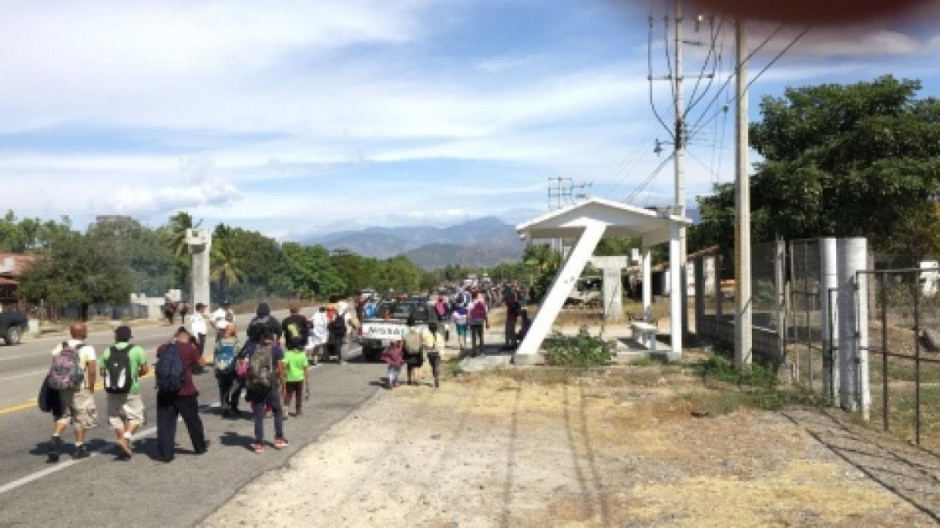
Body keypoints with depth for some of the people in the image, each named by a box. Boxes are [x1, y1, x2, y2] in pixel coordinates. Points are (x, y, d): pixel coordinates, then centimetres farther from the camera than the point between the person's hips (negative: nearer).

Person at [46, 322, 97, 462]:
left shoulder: (60, 347, 2)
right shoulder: (87, 349, -12)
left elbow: (53, 368, 0)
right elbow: (91, 371, -17)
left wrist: (58, 384, 8)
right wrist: (91, 388, -5)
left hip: (62, 388, 4)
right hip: (80, 389, -4)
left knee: (63, 415, 20)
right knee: (81, 417, 9)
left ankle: (55, 437, -3)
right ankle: (79, 448, 16)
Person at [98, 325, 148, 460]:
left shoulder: (107, 351, 3)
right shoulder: (136, 350, -6)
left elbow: (101, 371, 3)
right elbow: (145, 369, -7)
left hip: (112, 390, 3)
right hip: (131, 390, -3)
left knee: (116, 417, 16)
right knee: (136, 416, 6)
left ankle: (124, 442, 15)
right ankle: (126, 437, -15)